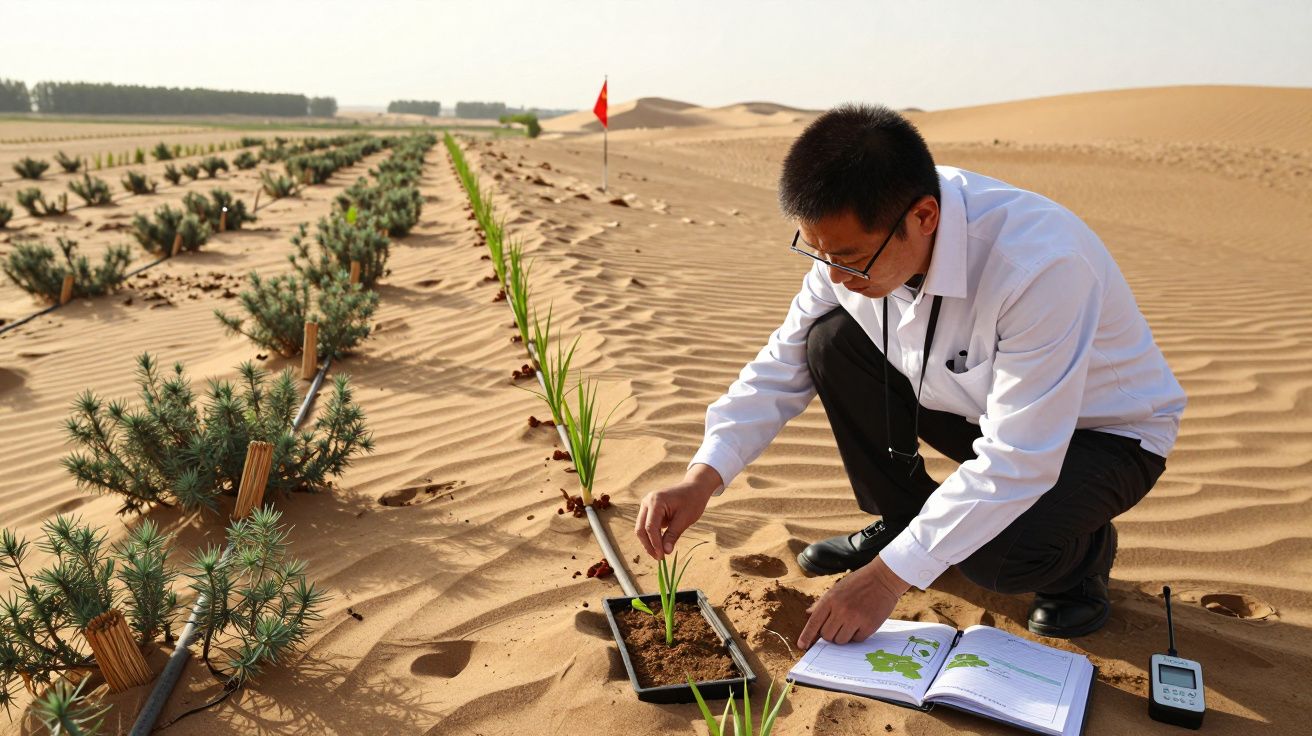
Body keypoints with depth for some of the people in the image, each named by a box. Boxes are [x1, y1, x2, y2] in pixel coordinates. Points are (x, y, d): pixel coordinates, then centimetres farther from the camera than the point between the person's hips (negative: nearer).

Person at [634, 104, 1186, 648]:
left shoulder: (1042, 265, -38)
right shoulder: (855, 235, -18)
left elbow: (1017, 463, -35)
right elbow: (784, 366, -10)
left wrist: (889, 576, -32)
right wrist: (701, 479, -22)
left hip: (1104, 429, -5)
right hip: (975, 406, 6)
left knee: (993, 553, -34)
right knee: (832, 340, -15)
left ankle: (1082, 552, 4)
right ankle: (900, 520, 5)